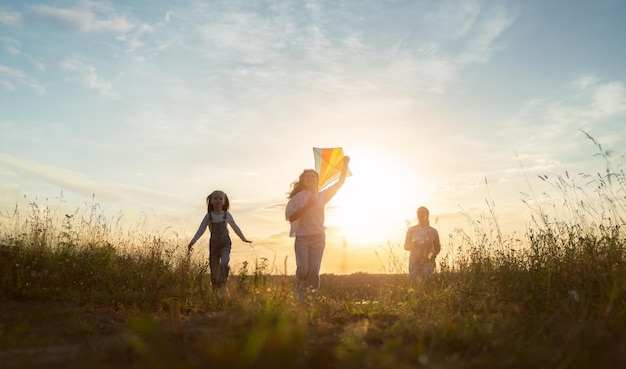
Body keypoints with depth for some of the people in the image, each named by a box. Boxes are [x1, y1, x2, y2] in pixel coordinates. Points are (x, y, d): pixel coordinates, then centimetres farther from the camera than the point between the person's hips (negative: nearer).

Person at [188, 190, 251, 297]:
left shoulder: (227, 215, 2)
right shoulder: (209, 216, -1)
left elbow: (235, 227, 15)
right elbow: (201, 229, -1)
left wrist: (243, 238, 22)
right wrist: (192, 242, -12)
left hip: (225, 243, 0)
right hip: (214, 243, 1)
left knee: (224, 263, -23)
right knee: (214, 267, 3)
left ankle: (223, 285, -8)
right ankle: (215, 291, 18)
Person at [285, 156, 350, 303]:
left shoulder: (322, 195, 11)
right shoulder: (298, 197, 1)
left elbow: (340, 182, 14)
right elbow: (291, 217, -8)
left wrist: (345, 164, 7)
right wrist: (307, 206, -15)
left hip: (318, 238, 3)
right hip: (302, 238, -3)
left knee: (314, 271, -3)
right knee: (303, 269, -13)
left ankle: (309, 300, 5)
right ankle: (298, 292, 15)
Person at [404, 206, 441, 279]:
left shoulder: (433, 231, 6)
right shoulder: (411, 230, 9)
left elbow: (437, 247, 14)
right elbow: (406, 246, 12)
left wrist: (432, 255, -7)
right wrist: (412, 245, -10)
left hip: (427, 262, -1)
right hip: (414, 261, 1)